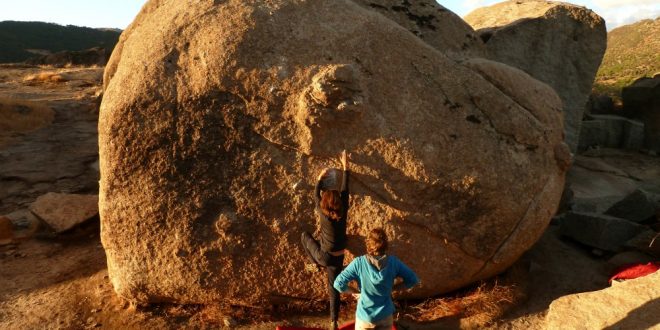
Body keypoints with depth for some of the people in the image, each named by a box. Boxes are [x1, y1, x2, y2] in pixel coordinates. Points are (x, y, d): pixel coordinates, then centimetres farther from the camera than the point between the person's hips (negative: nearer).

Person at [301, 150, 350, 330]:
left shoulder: (323, 213, -18)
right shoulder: (343, 212, -12)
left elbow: (316, 194, -1)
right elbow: (345, 190, -3)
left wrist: (320, 178, 14)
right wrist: (345, 166, 5)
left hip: (323, 256, -3)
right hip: (337, 259, 3)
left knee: (305, 235, 22)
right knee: (334, 289, 19)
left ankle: (315, 263, 24)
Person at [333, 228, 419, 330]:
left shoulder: (359, 263, -21)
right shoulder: (393, 262, -15)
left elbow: (338, 284, -24)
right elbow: (413, 280, -8)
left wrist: (356, 292, -8)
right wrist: (392, 288, -1)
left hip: (365, 316, -1)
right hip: (385, 315, 2)